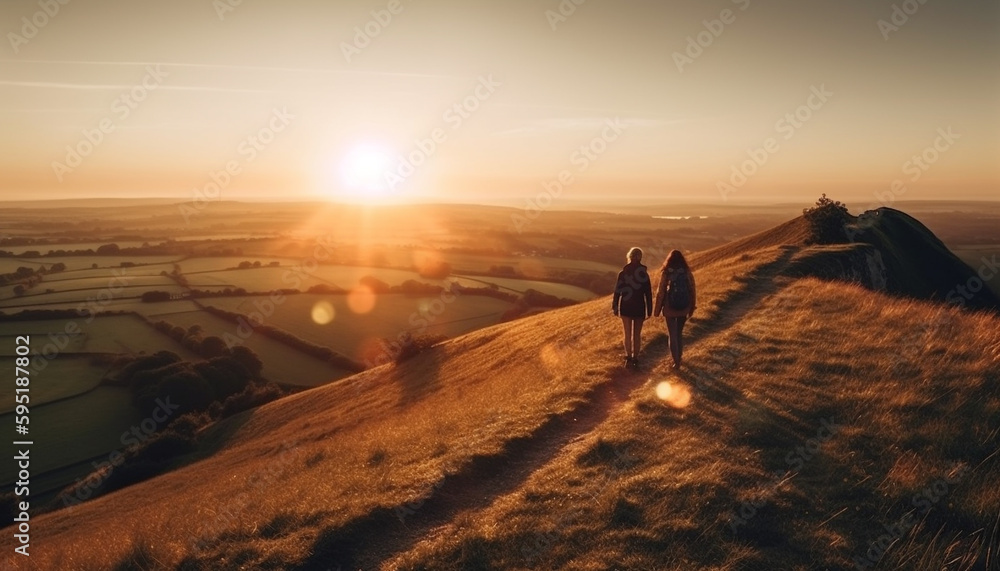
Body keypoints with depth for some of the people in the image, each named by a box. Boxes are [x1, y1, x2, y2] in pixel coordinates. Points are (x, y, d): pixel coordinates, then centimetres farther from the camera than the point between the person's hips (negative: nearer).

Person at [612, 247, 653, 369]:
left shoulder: (622, 273, -7)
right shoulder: (644, 274, -9)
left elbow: (617, 292, -4)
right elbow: (648, 294, -5)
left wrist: (615, 307, 6)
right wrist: (649, 310, 2)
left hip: (626, 308, 1)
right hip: (639, 308, 0)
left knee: (627, 335, 11)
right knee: (636, 335, 9)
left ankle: (629, 358, 10)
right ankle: (635, 359, 12)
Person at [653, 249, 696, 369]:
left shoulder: (666, 273, -10)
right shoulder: (687, 272, -4)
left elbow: (661, 292, -8)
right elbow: (692, 290, 0)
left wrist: (657, 309, 2)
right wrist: (692, 308, 12)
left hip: (670, 308, -3)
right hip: (684, 307, 3)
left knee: (672, 335, 7)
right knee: (679, 333, 20)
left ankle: (676, 362, 8)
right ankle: (678, 358, 28)